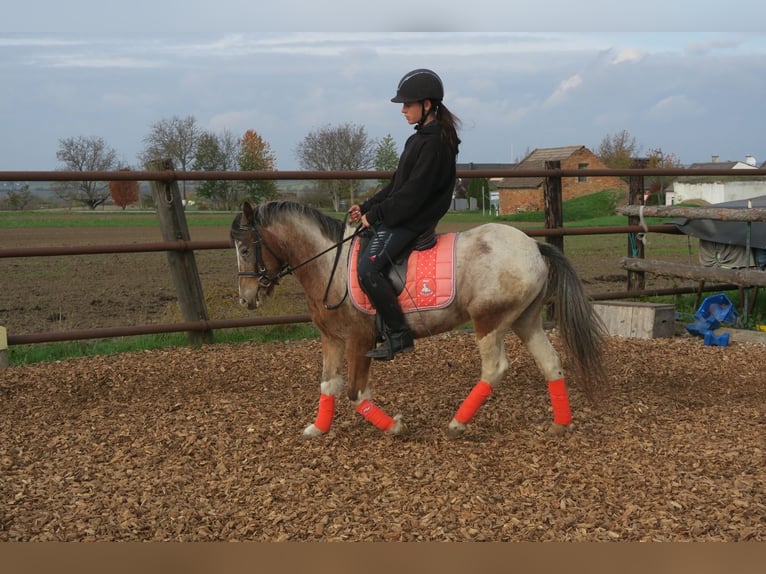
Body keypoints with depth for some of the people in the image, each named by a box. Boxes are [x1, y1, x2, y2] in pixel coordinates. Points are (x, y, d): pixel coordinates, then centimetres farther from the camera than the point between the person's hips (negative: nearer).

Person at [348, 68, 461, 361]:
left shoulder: (434, 142, -17)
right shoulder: (420, 138, 15)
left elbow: (413, 193, -22)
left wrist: (375, 215, -16)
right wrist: (366, 207, 10)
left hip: (413, 223, -11)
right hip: (400, 218, 11)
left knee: (368, 268, -25)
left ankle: (398, 334, -17)